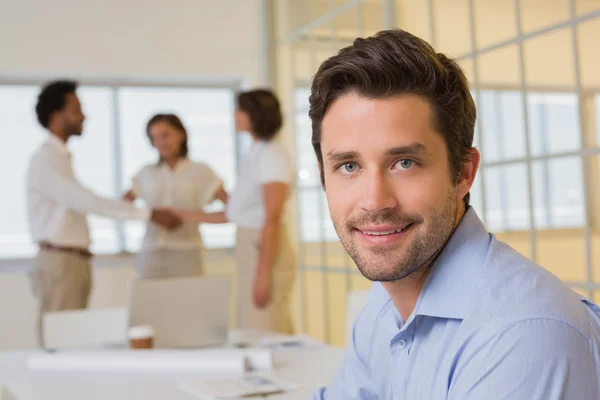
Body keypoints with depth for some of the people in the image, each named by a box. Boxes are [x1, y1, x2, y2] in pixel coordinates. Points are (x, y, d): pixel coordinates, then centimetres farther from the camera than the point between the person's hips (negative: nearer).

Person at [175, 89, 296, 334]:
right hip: (249, 247, 9)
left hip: (267, 249, -9)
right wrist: (190, 216, 21)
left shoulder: (271, 156, -11)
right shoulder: (254, 155, 14)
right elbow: (236, 213, 16)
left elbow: (272, 218, -16)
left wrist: (263, 274, -19)